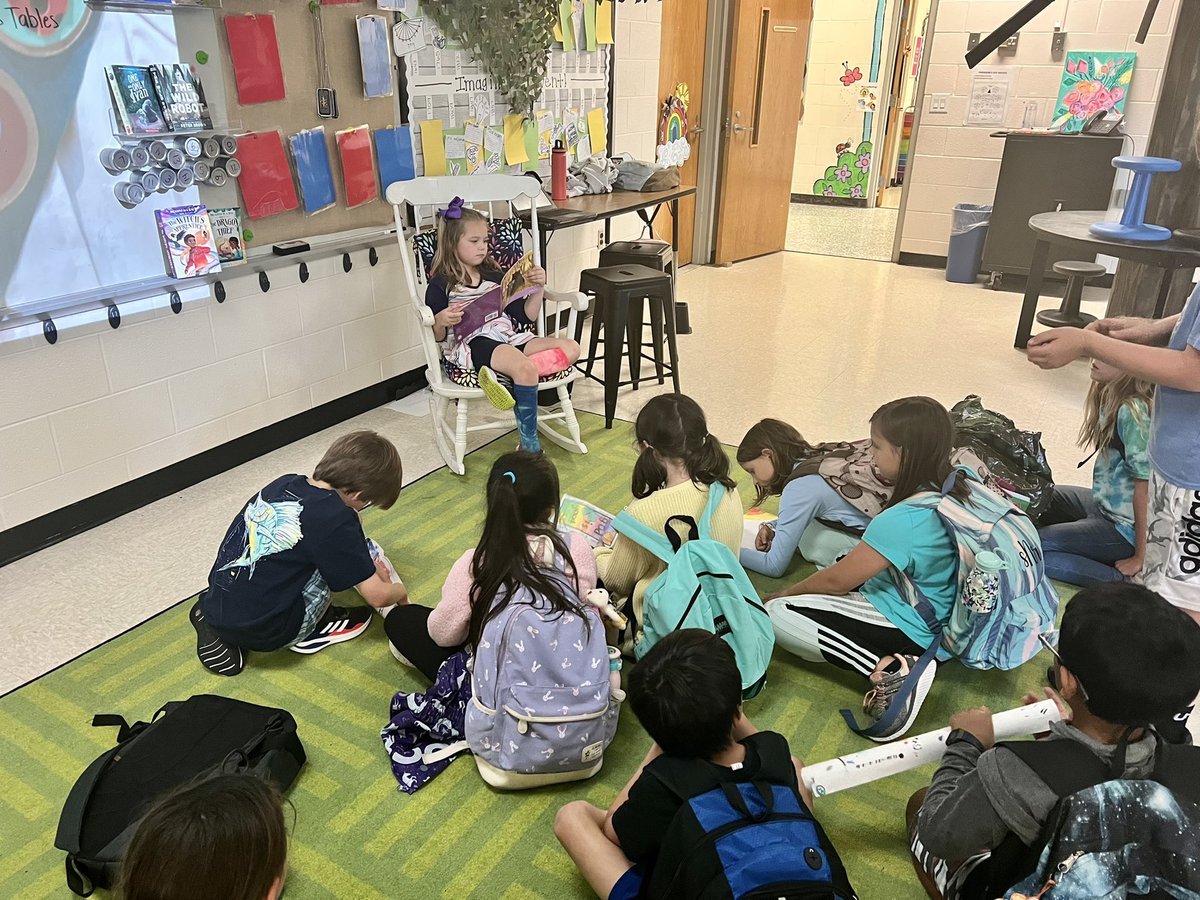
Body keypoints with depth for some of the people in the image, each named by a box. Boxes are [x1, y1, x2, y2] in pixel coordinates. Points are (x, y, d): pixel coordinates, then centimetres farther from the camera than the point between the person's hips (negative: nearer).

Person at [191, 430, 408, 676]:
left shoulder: (284, 483, 4)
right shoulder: (338, 517, -16)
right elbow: (377, 596, -10)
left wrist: (368, 568, 24)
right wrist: (400, 591, 12)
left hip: (215, 611, 7)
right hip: (264, 633, -7)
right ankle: (312, 631, 13)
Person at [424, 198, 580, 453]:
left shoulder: (495, 277, 20)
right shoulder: (441, 285, 4)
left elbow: (527, 316, 19)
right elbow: (437, 336, 2)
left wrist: (537, 288, 4)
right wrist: (441, 321, -20)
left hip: (509, 338, 7)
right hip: (471, 344, -7)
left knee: (570, 348, -14)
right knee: (525, 368, -35)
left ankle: (503, 374, -29)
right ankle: (530, 445, -25)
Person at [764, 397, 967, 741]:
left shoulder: (902, 521, -30)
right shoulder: (958, 483, -7)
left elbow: (837, 581, -17)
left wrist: (785, 594, 1)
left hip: (911, 631, -9)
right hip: (941, 615, 9)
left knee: (777, 614, -13)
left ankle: (889, 671, -18)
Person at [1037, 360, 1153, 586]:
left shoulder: (1132, 412, -25)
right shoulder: (1112, 399, 1)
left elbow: (1145, 485, -23)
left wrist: (1140, 559, -18)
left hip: (1125, 527, -9)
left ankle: (1123, 580, -9)